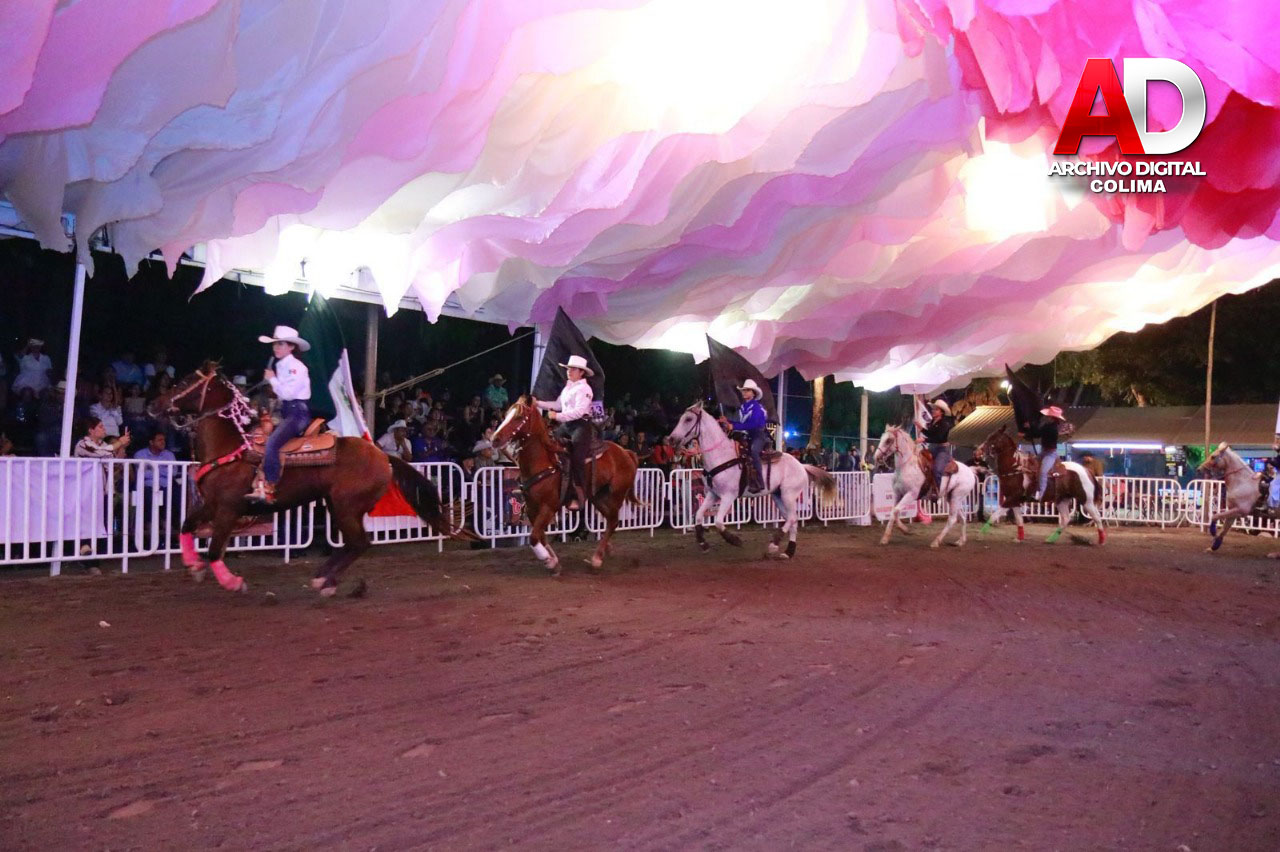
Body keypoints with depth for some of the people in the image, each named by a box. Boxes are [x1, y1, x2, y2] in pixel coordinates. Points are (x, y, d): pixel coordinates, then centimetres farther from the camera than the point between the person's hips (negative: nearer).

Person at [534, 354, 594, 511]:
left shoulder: (584, 389, -10)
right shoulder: (568, 388, 17)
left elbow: (579, 411, -20)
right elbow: (557, 405, 21)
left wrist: (558, 416, -25)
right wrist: (538, 403, 12)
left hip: (581, 425, -9)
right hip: (567, 424, 9)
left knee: (576, 459, -20)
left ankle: (579, 495, -17)